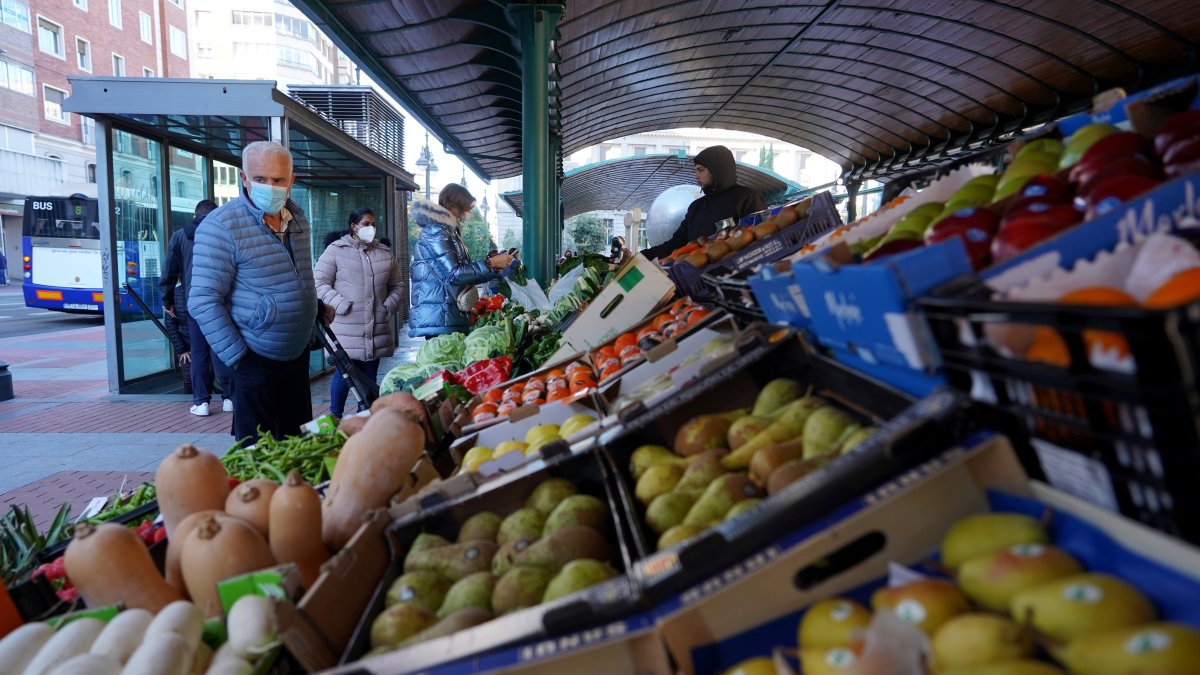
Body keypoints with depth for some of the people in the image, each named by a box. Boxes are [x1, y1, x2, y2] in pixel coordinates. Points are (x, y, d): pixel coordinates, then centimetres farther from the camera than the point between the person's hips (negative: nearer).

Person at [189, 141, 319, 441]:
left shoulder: (298, 220, 5)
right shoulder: (220, 226, -17)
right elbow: (203, 302, -18)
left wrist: (318, 309, 11)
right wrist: (239, 359, -18)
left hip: (298, 356, 7)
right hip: (257, 361, -6)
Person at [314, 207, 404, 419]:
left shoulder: (385, 253, 14)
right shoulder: (336, 250, -1)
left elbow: (396, 286, 19)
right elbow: (320, 283, -5)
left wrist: (388, 306, 3)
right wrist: (341, 305, -14)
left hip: (377, 328, 5)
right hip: (346, 327, -5)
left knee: (370, 375, 10)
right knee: (345, 374, -3)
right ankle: (335, 418, 14)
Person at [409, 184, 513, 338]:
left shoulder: (450, 233, 20)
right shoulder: (435, 232, -9)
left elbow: (466, 271, 21)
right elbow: (454, 274, -17)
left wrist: (496, 267, 14)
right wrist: (491, 263, -13)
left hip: (452, 316, 9)